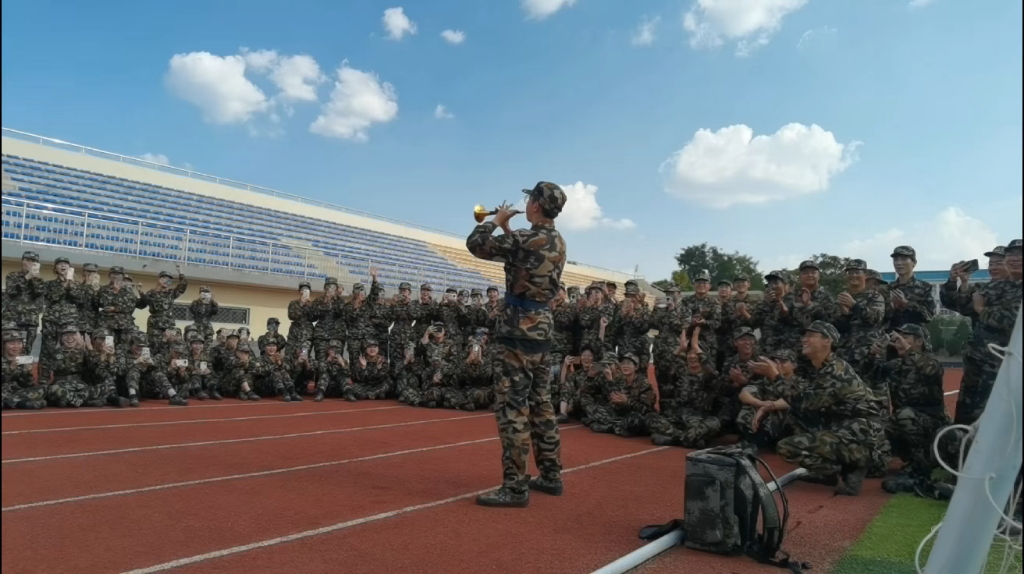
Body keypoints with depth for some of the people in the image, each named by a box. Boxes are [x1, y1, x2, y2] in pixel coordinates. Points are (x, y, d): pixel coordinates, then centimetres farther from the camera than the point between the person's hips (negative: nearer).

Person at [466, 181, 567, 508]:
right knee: (540, 405, 16)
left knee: (512, 408, -6)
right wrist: (506, 228, 24)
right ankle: (551, 476, 24)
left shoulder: (527, 239, -17)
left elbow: (476, 245, -10)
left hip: (520, 330, -9)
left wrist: (496, 220, 5)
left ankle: (515, 487, -2)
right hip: (542, 328, 9)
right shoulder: (557, 242, 11)